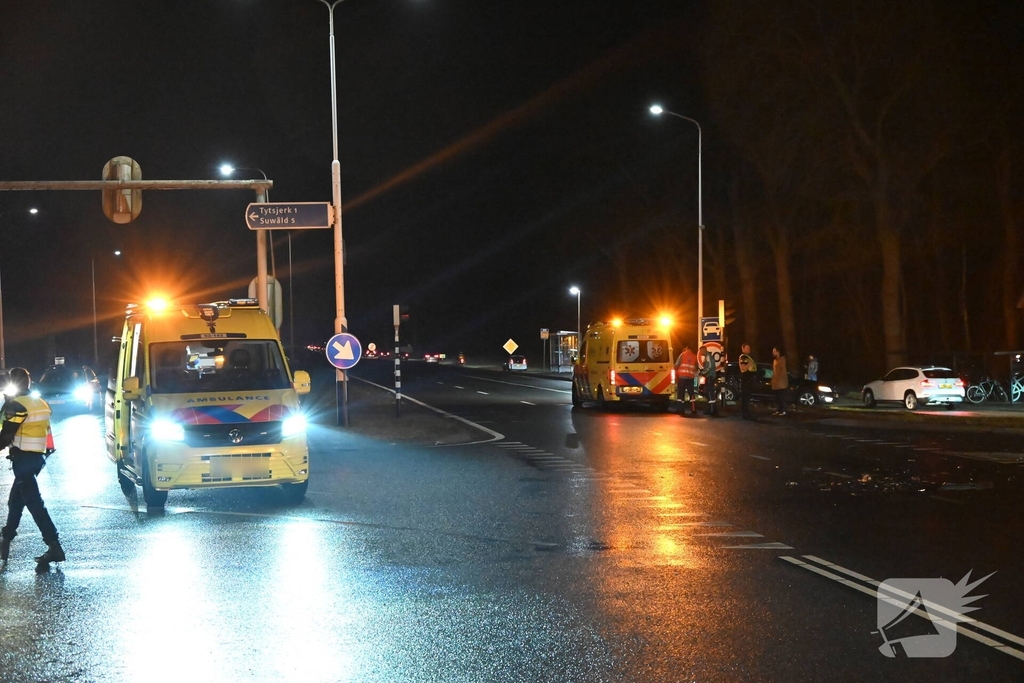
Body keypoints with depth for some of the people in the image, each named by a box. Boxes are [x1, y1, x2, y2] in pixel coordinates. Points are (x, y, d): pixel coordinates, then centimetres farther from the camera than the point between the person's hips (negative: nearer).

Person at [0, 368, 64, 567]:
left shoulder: (16, 405, -13)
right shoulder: (40, 404, 13)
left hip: (23, 457, -9)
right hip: (37, 456, 9)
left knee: (34, 502, -10)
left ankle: (54, 546, -16)